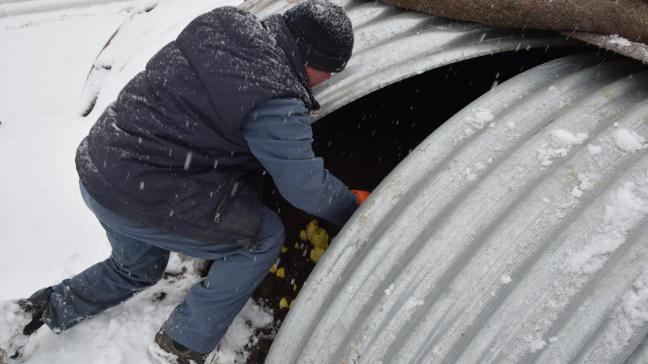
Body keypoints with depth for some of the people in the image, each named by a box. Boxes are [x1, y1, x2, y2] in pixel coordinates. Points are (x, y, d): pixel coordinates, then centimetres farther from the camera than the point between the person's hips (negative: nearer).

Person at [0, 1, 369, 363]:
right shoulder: (276, 102, -24)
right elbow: (306, 186, -12)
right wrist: (354, 205, 7)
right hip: (142, 201, -9)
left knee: (136, 270, 33)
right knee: (266, 237, 3)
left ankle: (42, 311, 36)